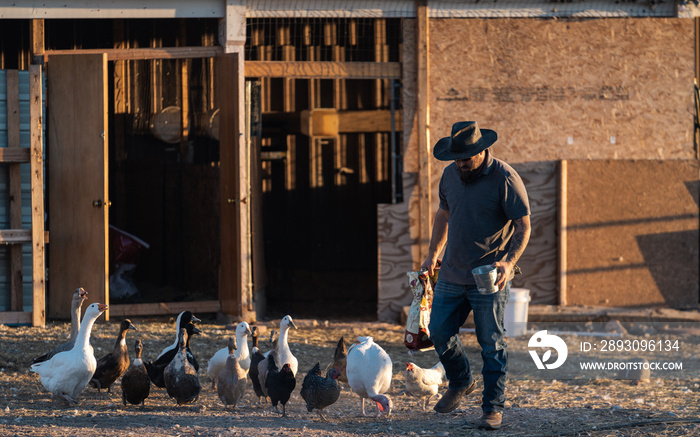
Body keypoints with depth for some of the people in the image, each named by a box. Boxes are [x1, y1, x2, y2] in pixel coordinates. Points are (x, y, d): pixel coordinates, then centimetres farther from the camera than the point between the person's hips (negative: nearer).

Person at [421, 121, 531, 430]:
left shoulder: (505, 179, -13)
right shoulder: (450, 175, 5)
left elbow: (523, 227, -13)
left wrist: (508, 262, -26)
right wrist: (433, 254, 23)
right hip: (451, 274, 6)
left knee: (491, 344, -3)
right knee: (439, 331, 10)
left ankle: (493, 408, 5)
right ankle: (460, 382, 35)